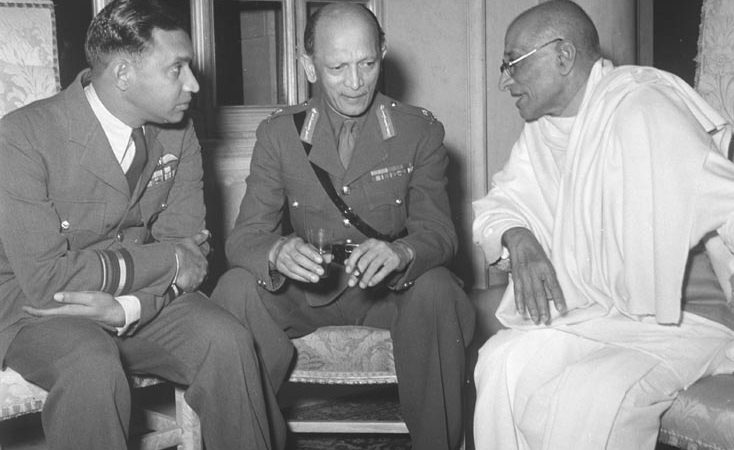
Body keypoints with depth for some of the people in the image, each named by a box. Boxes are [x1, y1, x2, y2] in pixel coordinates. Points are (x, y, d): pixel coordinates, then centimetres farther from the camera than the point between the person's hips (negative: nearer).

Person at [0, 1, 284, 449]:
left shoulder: (178, 134, -1)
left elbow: (188, 252, -2)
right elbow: (44, 279, -22)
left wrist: (127, 307, -22)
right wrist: (166, 260, -19)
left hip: (143, 299, 4)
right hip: (38, 309, -4)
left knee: (228, 341, -22)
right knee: (92, 367, -34)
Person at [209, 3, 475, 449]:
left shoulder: (421, 132, -4)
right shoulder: (278, 134, -2)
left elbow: (439, 232, -10)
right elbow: (245, 235, -8)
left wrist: (400, 252, -36)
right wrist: (277, 253, -35)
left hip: (392, 289, 0)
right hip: (307, 291, 1)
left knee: (436, 290, -32)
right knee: (236, 287, -26)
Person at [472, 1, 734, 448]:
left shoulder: (640, 106, -18)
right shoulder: (544, 127, 8)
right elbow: (501, 201, 13)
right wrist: (519, 241, -11)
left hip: (685, 321, -7)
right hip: (597, 311, 7)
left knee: (584, 401, -30)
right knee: (502, 362, -16)